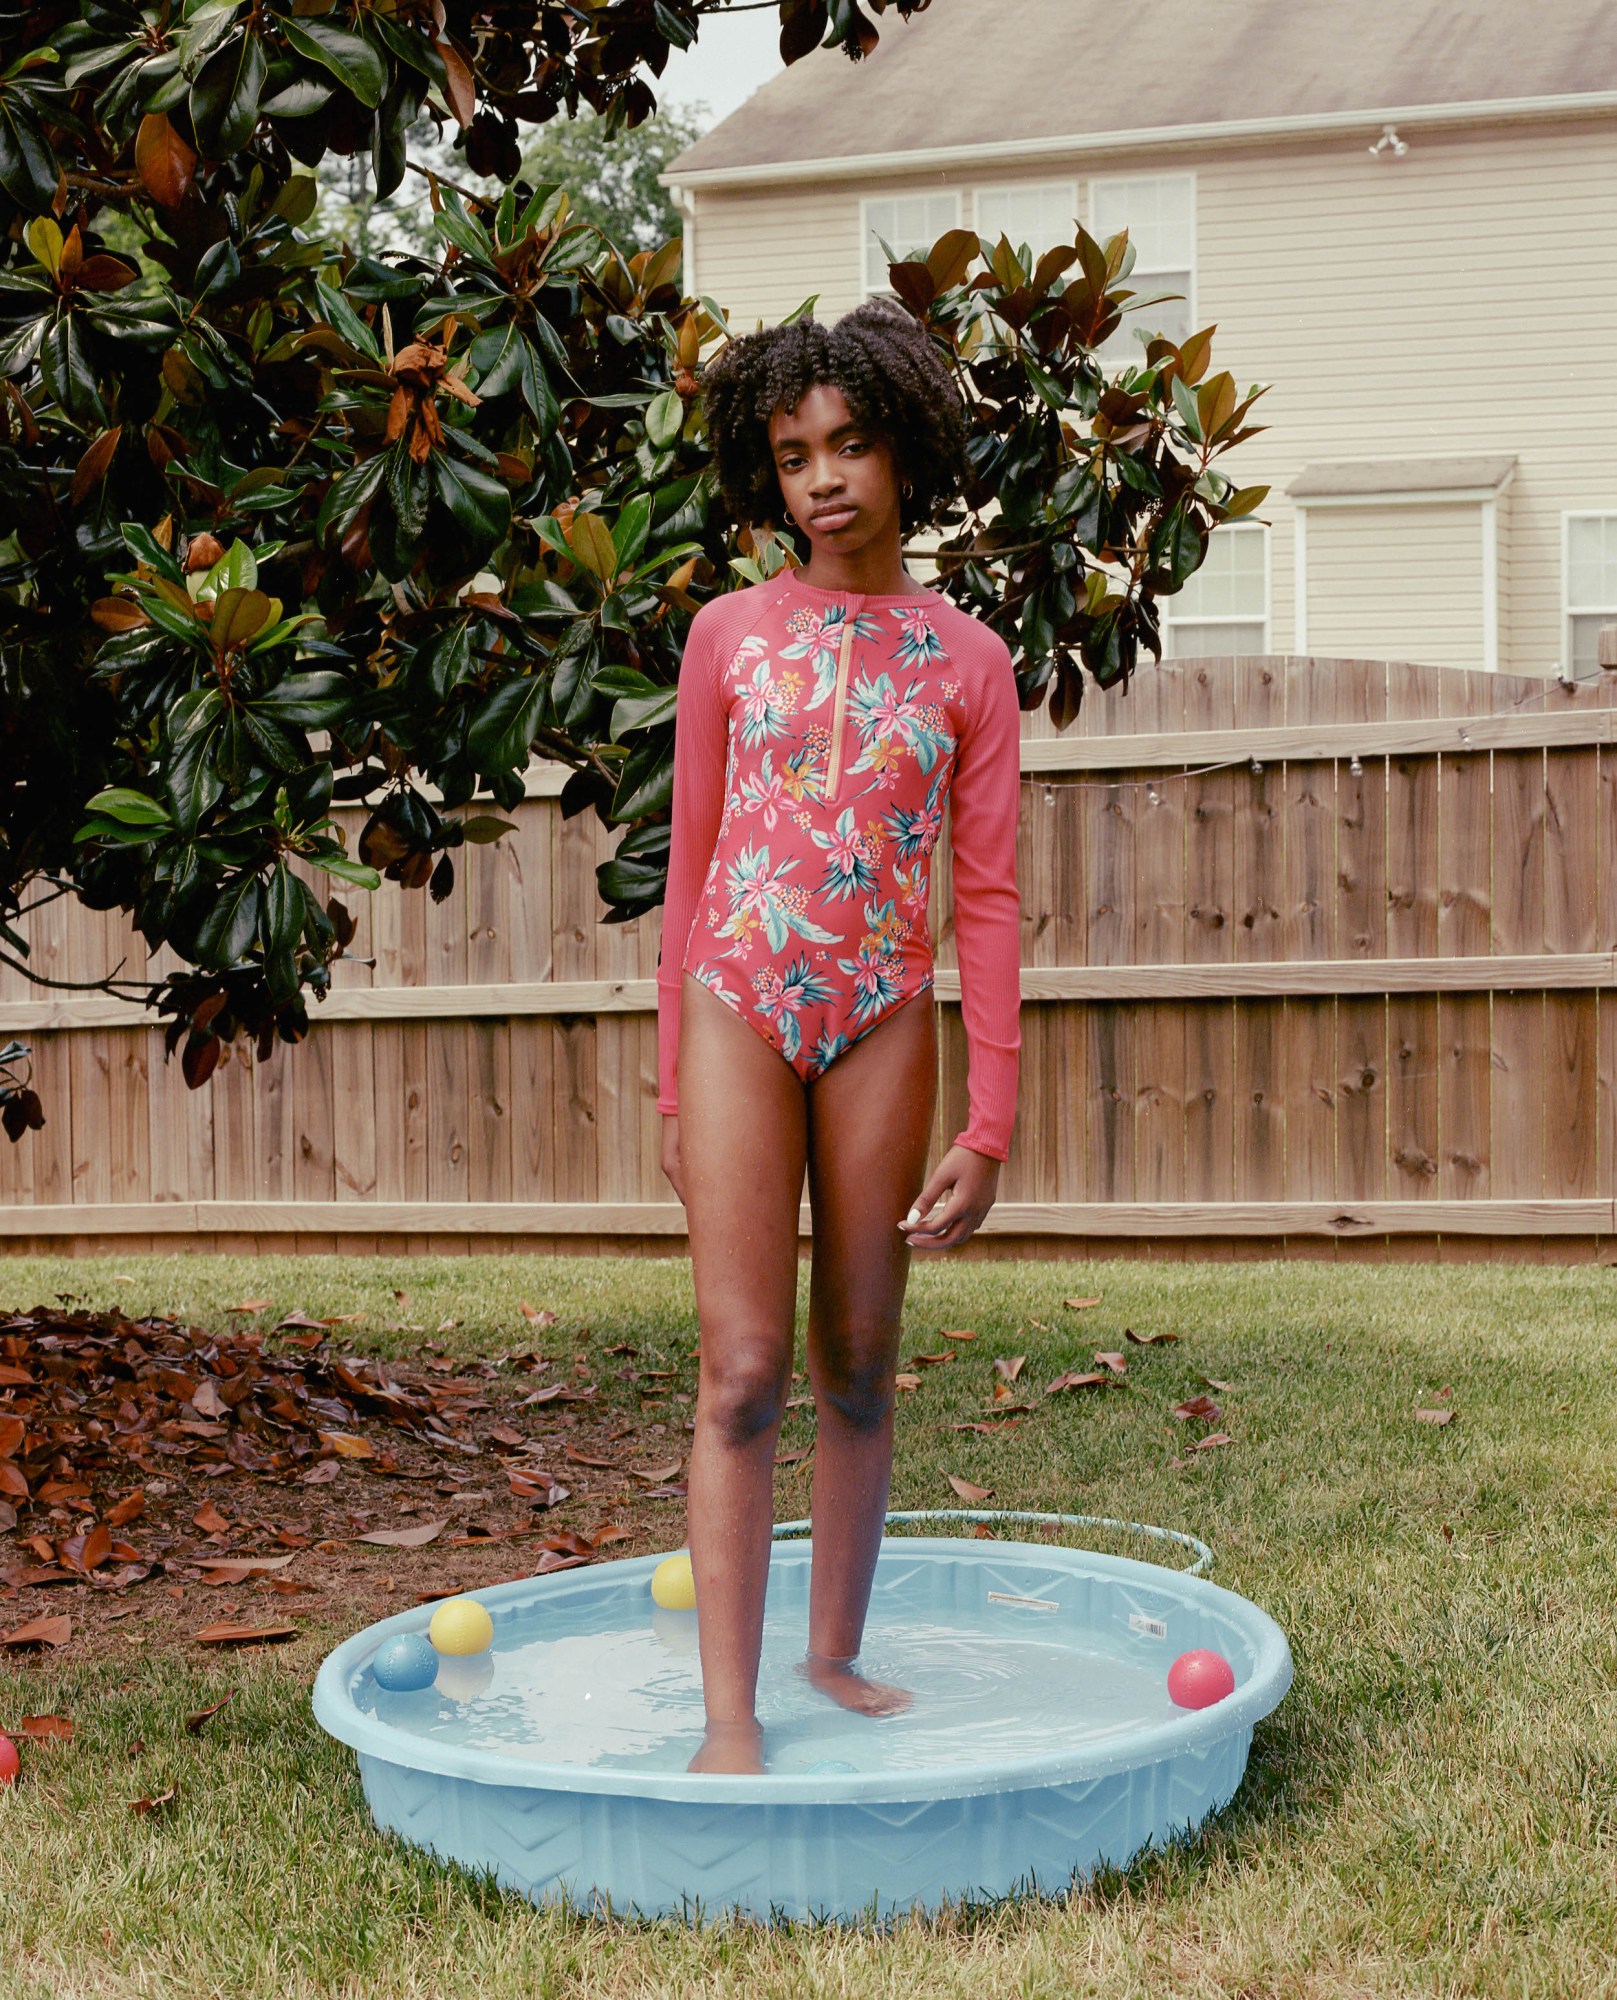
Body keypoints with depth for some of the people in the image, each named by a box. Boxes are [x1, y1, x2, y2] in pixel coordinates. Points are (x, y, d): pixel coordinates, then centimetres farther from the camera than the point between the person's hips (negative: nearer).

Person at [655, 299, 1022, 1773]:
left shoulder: (967, 660, 3)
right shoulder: (730, 635, 3)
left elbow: (987, 896, 2)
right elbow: (689, 865, 7)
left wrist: (990, 1122, -2)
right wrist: (671, 1085, 6)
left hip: (883, 1022, 1)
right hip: (739, 1007, -1)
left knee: (859, 1372, 10)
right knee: (744, 1372, -6)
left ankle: (836, 1650, 25)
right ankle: (730, 1714, -1)